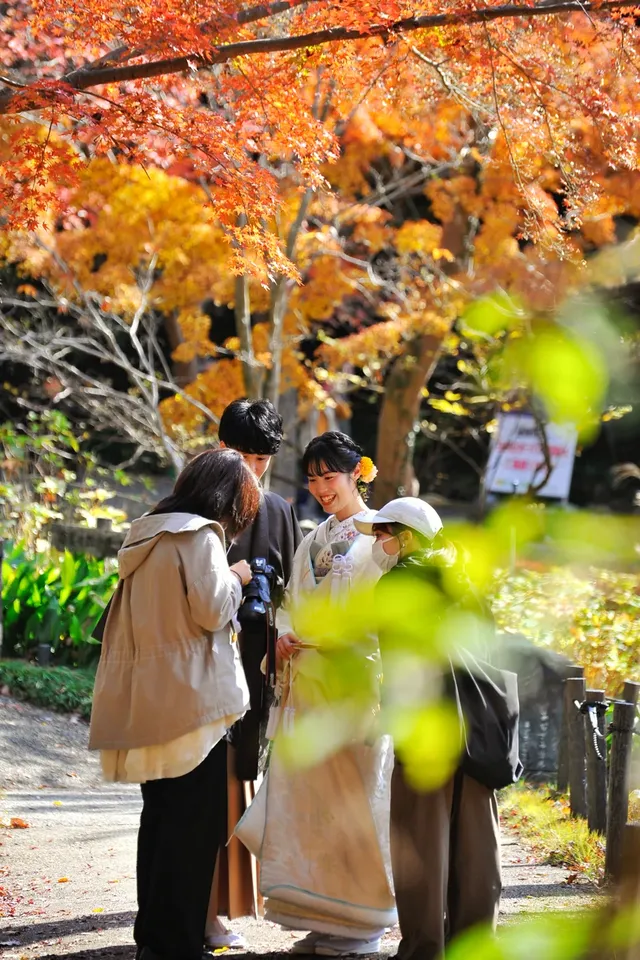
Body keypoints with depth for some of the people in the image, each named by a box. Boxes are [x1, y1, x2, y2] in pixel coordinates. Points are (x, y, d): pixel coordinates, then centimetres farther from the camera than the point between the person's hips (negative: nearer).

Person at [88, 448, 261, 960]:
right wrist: (235, 577, 1)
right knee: (195, 824, -3)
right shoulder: (200, 536, -12)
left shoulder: (147, 534, 14)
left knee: (161, 818, 17)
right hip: (193, 700, -9)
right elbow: (211, 609, -17)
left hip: (148, 701, 9)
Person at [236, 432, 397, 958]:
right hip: (308, 684, 6)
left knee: (354, 797, -3)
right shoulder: (312, 543, 18)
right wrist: (284, 637, 0)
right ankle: (324, 917, 11)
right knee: (309, 796, 4)